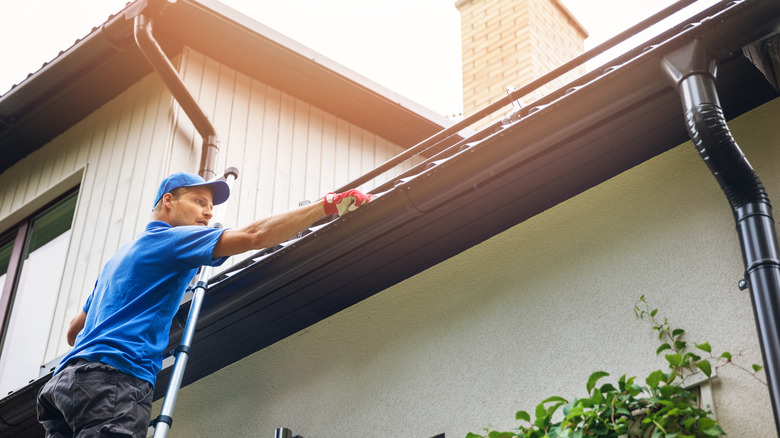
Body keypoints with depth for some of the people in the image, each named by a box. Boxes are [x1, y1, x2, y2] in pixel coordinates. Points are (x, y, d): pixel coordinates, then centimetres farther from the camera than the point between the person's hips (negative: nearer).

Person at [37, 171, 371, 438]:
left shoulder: (121, 256, 34)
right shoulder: (168, 238, 5)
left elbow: (74, 331, 38)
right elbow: (253, 236, -9)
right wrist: (329, 205, -7)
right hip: (114, 374, -10)